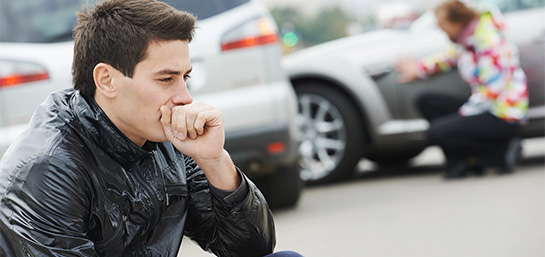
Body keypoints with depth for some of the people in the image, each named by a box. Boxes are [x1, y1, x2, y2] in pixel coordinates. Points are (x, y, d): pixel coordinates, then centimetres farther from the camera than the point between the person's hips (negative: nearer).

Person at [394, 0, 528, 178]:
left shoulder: (488, 42, -20)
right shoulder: (466, 40, 7)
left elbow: (493, 89, -22)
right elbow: (449, 57, 29)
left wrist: (467, 111, -17)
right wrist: (418, 69, 25)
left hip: (504, 117, -10)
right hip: (485, 108, 10)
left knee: (436, 133, -21)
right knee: (426, 101, 7)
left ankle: (504, 150, -10)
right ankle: (464, 159, 1)